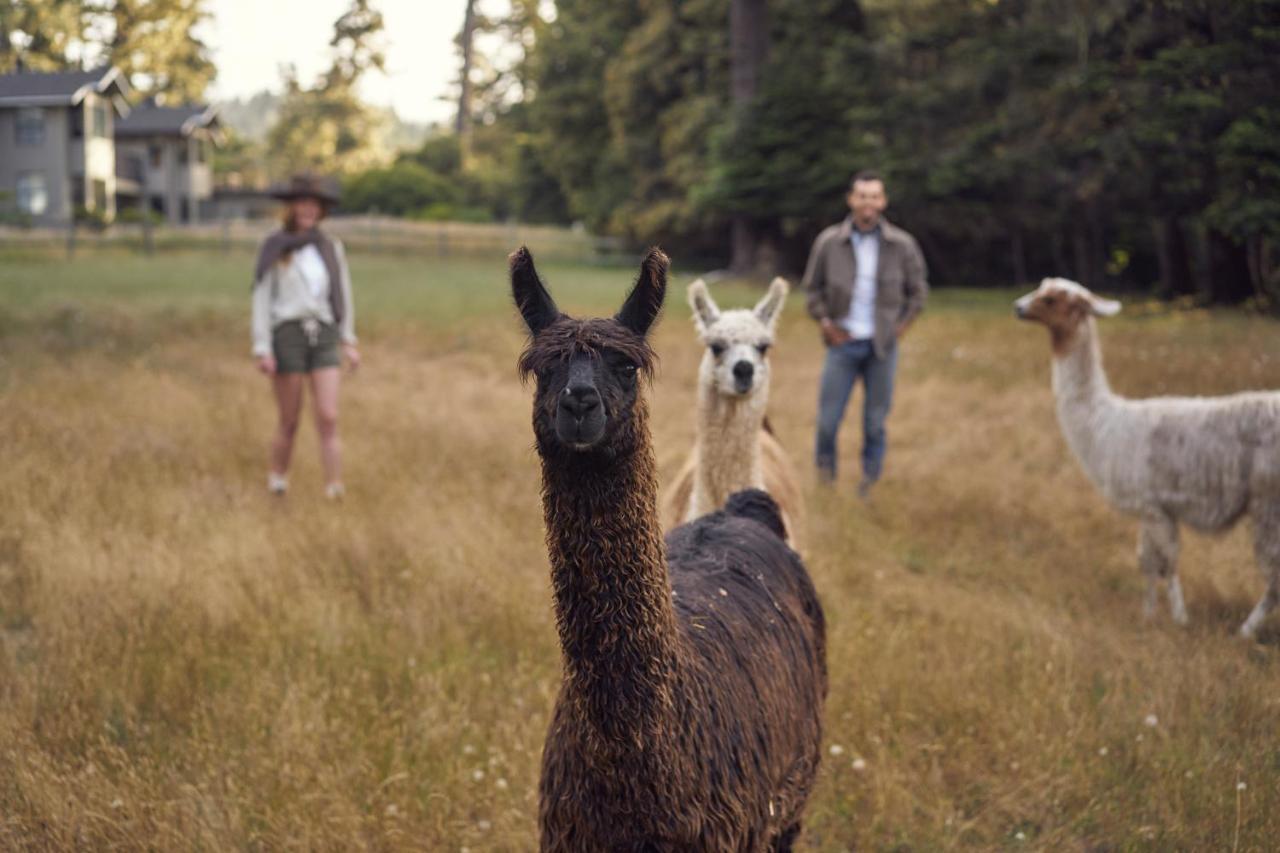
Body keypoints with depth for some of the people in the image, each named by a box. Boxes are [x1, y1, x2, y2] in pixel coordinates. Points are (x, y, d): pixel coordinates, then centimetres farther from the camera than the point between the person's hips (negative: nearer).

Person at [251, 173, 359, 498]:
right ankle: (277, 478, 30)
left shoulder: (331, 248, 8)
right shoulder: (274, 248, -2)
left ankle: (335, 490, -14)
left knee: (328, 418, -11)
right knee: (290, 422, 5)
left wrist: (349, 341, 10)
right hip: (287, 336, -2)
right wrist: (262, 349, -10)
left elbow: (343, 295, 14)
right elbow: (262, 299, -3)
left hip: (323, 338, 3)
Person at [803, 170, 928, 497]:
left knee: (876, 419, 4)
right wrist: (825, 322, 1)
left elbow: (918, 289, 11)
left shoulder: (902, 245, -1)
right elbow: (812, 287, 10)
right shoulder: (829, 242, -2)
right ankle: (824, 478, 17)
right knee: (828, 417, -2)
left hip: (882, 346, 0)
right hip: (843, 342, 0)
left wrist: (900, 325, 3)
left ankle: (869, 485, 16)